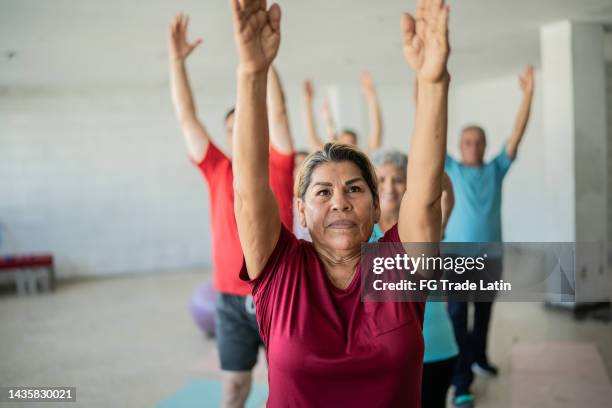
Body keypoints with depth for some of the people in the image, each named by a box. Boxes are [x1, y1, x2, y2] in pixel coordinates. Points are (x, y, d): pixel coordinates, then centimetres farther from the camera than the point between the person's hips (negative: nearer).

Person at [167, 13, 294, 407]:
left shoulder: (277, 168, -3)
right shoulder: (219, 172, 4)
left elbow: (277, 111, -12)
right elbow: (187, 118, 2)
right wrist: (177, 59, -4)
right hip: (232, 299, 2)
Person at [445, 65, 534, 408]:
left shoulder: (496, 170, 6)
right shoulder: (451, 170, 1)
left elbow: (517, 134, -1)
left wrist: (528, 93, -8)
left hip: (491, 256, 3)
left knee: (484, 312, 20)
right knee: (457, 318, -5)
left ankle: (479, 357, 41)